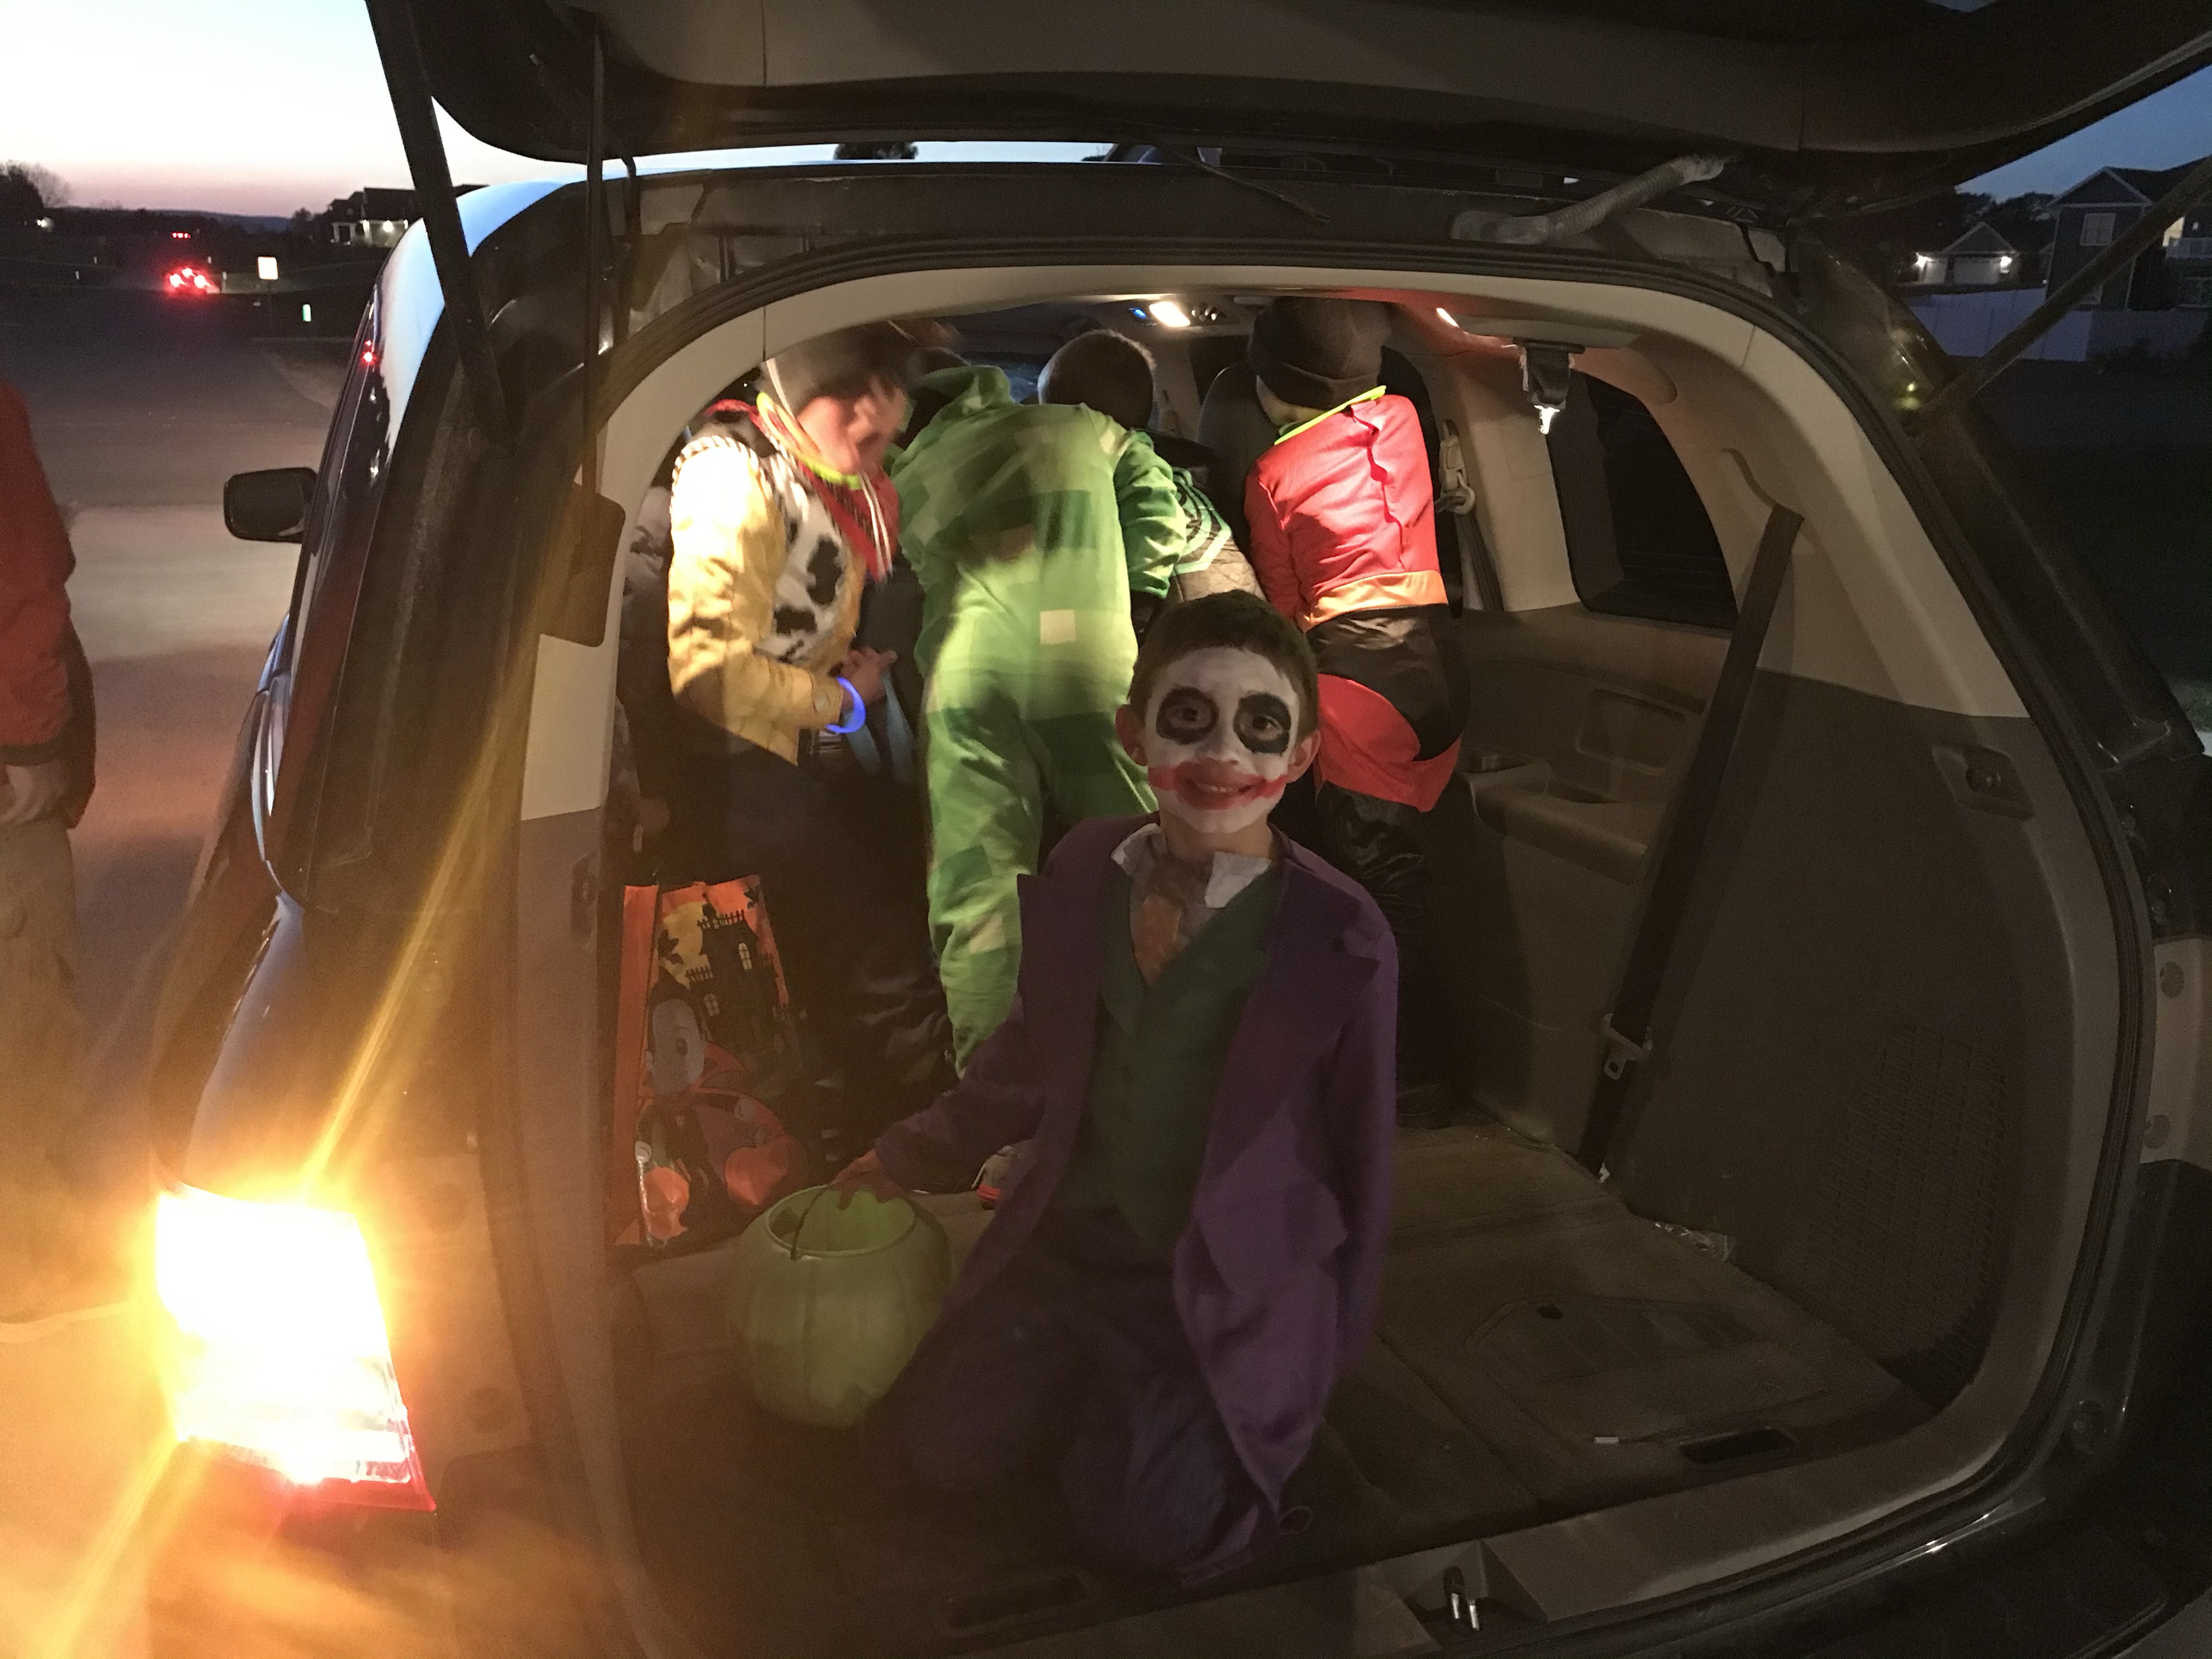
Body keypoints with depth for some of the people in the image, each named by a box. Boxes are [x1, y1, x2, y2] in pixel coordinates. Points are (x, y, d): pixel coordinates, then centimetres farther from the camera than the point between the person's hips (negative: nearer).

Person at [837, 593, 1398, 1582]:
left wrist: (1329, 1344, 2)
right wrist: (917, 1154, 21)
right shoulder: (1084, 870, -6)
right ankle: (1091, 1390, 26)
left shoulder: (1340, 943, -19)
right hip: (1070, 1240, 5)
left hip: (1229, 1287, -4)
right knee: (938, 1447, -1)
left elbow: (1356, 1155, -7)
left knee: (1138, 1529, -13)